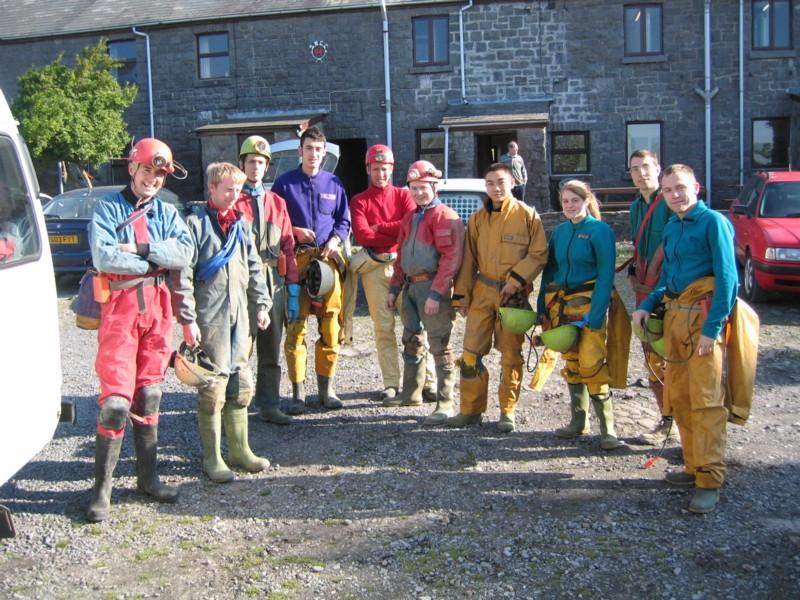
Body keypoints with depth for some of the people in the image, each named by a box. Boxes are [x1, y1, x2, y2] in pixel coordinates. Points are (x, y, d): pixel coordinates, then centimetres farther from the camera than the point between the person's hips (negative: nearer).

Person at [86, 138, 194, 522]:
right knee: (116, 399, -8)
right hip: (119, 304, -4)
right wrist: (155, 261, -9)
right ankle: (102, 487, 1)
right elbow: (103, 258, -14)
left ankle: (147, 476, 21)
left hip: (156, 306, 4)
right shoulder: (108, 208, 1)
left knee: (149, 395, 11)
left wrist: (139, 249, -15)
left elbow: (184, 252, -5)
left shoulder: (167, 213, 12)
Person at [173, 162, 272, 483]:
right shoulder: (196, 223, -5)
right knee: (213, 387, -3)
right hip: (209, 318, -6)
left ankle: (239, 450, 23)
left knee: (242, 384, 11)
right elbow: (183, 275, -10)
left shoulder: (241, 224, 14)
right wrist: (187, 319, -14)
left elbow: (254, 268, 20)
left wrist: (261, 303, 13)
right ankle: (212, 458, 8)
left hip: (239, 316, 6)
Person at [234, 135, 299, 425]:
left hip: (274, 283, 4)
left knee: (271, 349, 10)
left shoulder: (277, 202, 15)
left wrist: (293, 288, 5)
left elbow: (288, 247, 11)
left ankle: (268, 404, 19)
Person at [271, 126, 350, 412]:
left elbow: (344, 220, 16)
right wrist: (294, 231, -8)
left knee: (331, 325, 1)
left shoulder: (334, 183, 13)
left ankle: (326, 387, 13)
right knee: (295, 326, -5)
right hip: (296, 259, -2)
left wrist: (335, 240, -2)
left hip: (328, 258, 2)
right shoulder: (285, 182, 7)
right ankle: (298, 391, 1)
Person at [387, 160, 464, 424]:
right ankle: (411, 393, 32)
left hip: (432, 287, -9)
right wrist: (394, 288, 16)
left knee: (440, 346, -7)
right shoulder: (410, 218, 18)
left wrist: (436, 293, -21)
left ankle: (445, 404, -3)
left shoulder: (445, 216, -9)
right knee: (412, 341, 18)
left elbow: (451, 257, -17)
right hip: (411, 286, 9)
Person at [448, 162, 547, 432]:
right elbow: (468, 260, 10)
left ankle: (507, 412, 17)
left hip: (513, 295, -3)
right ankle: (471, 410, 13)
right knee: (471, 352, 1)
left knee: (511, 355, 5)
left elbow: (539, 254, -4)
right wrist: (461, 296, 6)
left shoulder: (528, 215, -2)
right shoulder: (477, 219, 8)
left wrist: (516, 279, -14)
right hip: (482, 293, 3)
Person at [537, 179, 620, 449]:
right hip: (561, 304, 6)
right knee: (571, 363, 11)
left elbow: (606, 275, -12)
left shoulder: (600, 230, -7)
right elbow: (550, 269, 14)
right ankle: (578, 422, 22)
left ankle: (608, 429, -4)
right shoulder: (560, 231, 11)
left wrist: (595, 315, -19)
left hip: (588, 303, -6)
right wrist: (543, 306, 6)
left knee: (592, 365, -12)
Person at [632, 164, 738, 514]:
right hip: (674, 314, 8)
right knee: (679, 397, 10)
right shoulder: (671, 228, 16)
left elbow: (727, 276, -13)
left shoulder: (713, 222, -7)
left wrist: (712, 327, -18)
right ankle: (694, 467, 21)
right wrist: (647, 305, 8)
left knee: (706, 399, -9)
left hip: (702, 316, -8)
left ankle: (710, 481, -4)